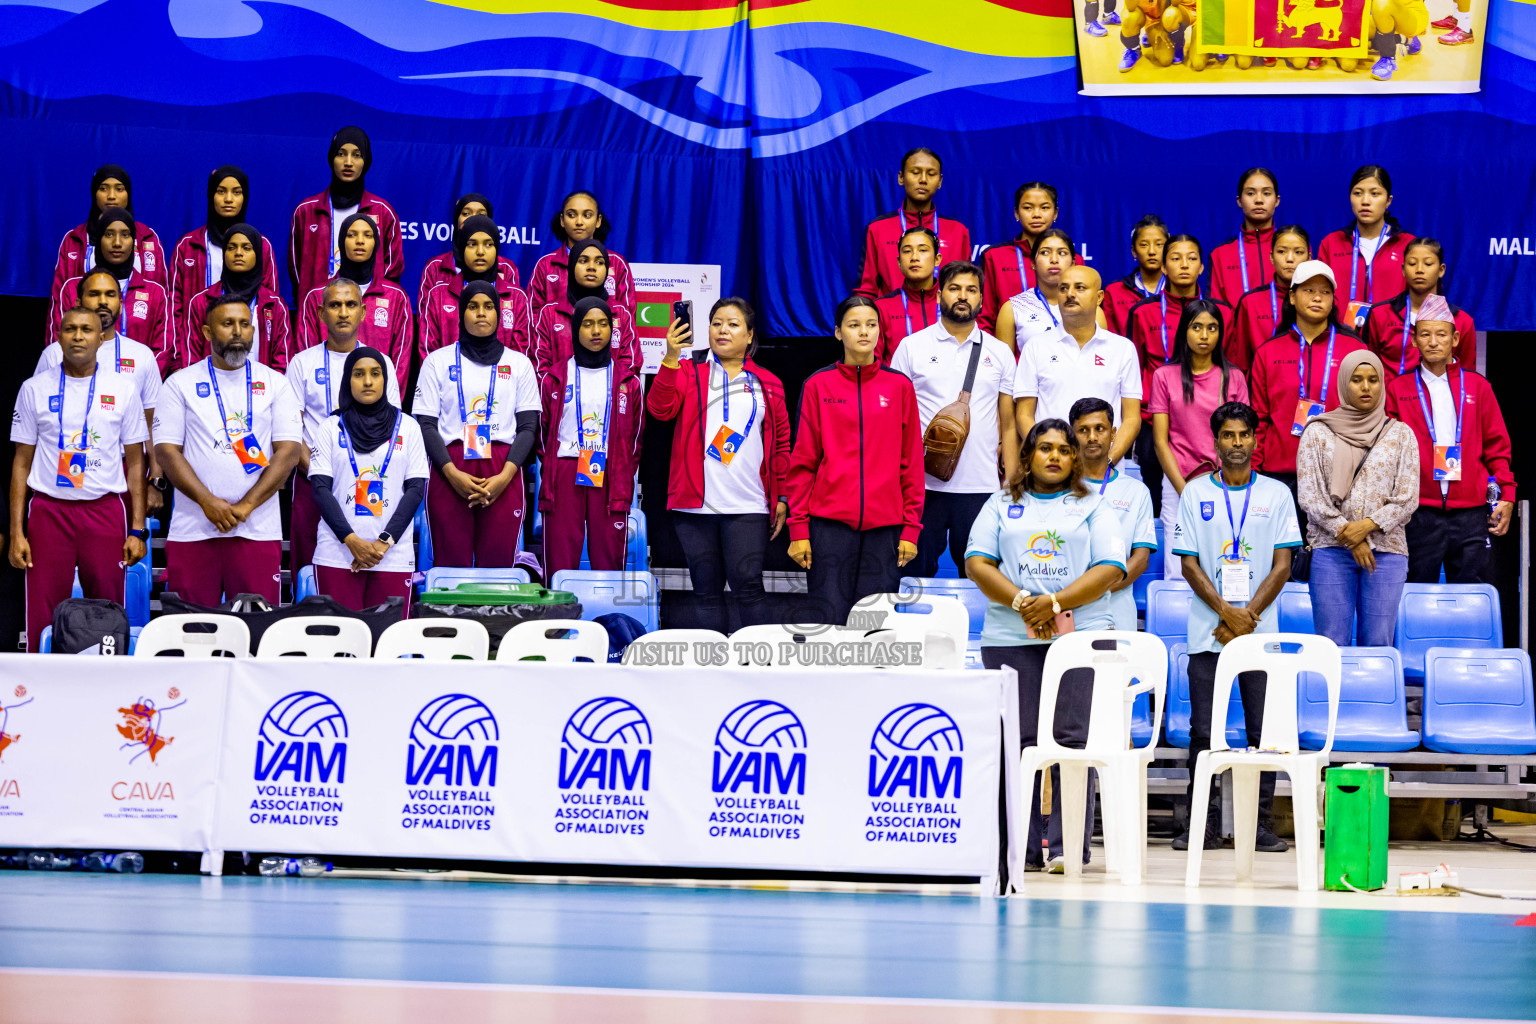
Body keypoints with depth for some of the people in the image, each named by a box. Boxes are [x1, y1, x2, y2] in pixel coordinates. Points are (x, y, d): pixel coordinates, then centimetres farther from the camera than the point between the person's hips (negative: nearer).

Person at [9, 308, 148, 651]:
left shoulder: (123, 389, 7)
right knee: (42, 619, -3)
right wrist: (16, 532, 1)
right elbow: (22, 463, 9)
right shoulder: (35, 389, 7)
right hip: (48, 510, 0)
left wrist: (138, 530, 0)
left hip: (105, 510, 0)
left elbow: (135, 462, 8)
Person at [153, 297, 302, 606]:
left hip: (258, 531, 0)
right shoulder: (181, 384, 8)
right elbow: (167, 451, 1)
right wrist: (208, 501, -12)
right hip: (192, 532, 0)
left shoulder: (275, 384, 9)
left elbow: (288, 452, 1)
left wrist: (246, 506, -9)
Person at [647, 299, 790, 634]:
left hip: (748, 506, 0)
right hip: (696, 504, 0)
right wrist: (671, 358, -20)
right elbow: (660, 408, -8)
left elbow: (781, 443, 16)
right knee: (707, 590, 3)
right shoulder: (689, 371, 10)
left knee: (747, 586, -10)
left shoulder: (767, 385, 14)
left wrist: (781, 496, 9)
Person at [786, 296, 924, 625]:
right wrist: (798, 527, -1)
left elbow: (912, 463, 9)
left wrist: (911, 528, 3)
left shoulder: (900, 387, 9)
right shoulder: (818, 385, 6)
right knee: (829, 621, -5)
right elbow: (802, 462, 5)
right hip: (829, 522, -1)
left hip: (884, 525, 1)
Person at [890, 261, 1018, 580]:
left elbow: (1009, 425, 11)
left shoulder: (999, 353, 11)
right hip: (923, 483, -1)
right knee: (917, 572, 2)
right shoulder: (911, 347, 7)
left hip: (982, 486, 1)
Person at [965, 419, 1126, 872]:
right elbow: (977, 563, 6)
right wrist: (1021, 602, -9)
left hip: (1080, 634, -1)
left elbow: (1110, 569, 1)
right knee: (1018, 742, -2)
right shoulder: (1002, 506, 16)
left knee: (1072, 739, -8)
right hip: (1010, 638, 1)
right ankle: (1021, 848, 1)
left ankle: (1068, 846, -8)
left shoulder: (1093, 507, 12)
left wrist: (1055, 603, -11)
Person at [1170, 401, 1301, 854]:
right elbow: (1189, 563, 3)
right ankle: (1204, 825, 4)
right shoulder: (1195, 493, 7)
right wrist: (1226, 611, -10)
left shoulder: (1276, 494, 7)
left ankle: (1262, 825, 4)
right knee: (1203, 731, -1)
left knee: (1263, 730, -1)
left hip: (1260, 630, 0)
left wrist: (1248, 616, -8)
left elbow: (1282, 565, 2)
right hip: (1207, 631, 0)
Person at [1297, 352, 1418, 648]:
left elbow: (1408, 499, 3)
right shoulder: (1318, 433, 7)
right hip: (1331, 550, -1)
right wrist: (1349, 536, -9)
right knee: (1332, 645, -5)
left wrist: (1367, 525, -12)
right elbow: (1309, 495, 0)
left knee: (1378, 645, -3)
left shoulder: (1400, 434, 10)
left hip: (1386, 551, 1)